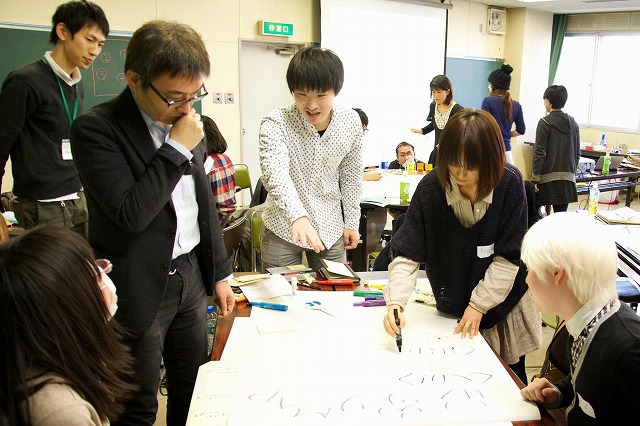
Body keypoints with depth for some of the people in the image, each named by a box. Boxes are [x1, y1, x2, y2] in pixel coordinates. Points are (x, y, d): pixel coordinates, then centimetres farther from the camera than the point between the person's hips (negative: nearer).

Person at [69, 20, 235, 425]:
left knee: (195, 393, 19)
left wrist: (220, 273, 15)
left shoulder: (186, 122, 4)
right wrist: (178, 149, -20)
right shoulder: (95, 128, -16)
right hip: (139, 290, -6)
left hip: (191, 277, 6)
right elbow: (132, 214, -25)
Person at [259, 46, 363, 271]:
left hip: (331, 229, 3)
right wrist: (298, 216, -54)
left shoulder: (351, 122, -8)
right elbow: (275, 173, -37)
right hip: (283, 228, -3)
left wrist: (352, 222, 8)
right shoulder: (275, 124, -20)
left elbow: (351, 176, 5)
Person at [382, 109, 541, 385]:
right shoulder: (430, 188, -22)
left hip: (504, 298, 0)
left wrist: (479, 305, -16)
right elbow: (406, 254, -20)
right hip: (452, 305, 0)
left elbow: (509, 256, -16)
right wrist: (396, 303, -33)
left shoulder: (509, 184, -22)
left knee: (511, 380, 18)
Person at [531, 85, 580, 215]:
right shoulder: (573, 124, 11)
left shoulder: (545, 123, -7)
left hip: (548, 177, -5)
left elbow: (539, 153, -11)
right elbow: (577, 153, 14)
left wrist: (535, 179, -11)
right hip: (568, 178, 5)